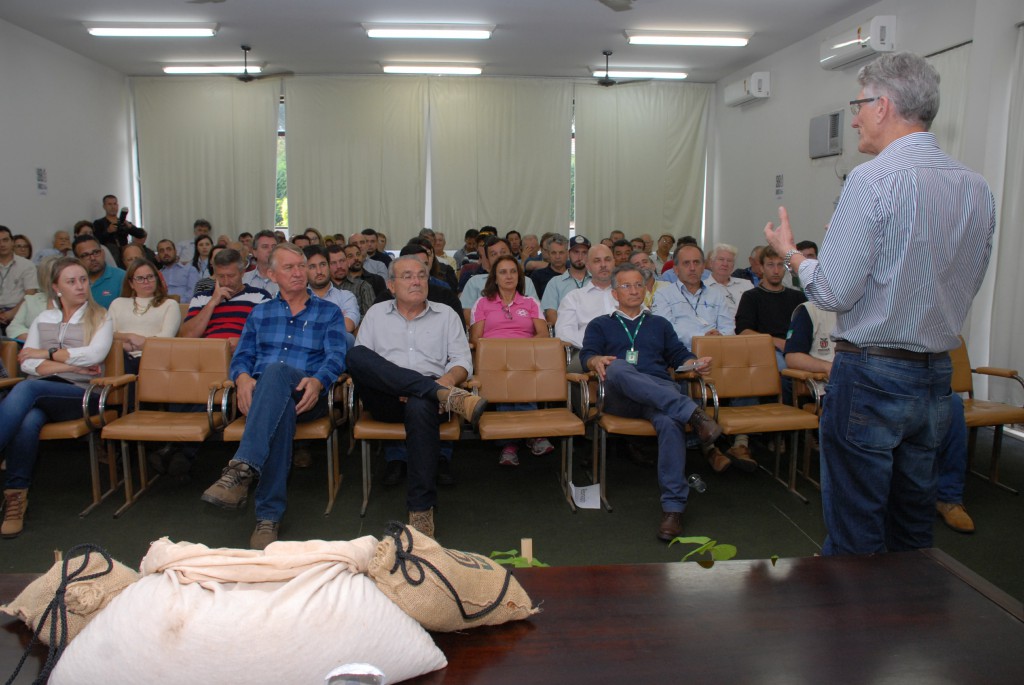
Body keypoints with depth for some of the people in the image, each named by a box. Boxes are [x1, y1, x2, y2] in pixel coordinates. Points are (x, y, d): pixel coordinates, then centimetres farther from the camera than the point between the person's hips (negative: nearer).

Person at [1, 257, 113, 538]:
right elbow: (27, 364, 8)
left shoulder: (100, 319, 13)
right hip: (40, 394, 3)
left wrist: (46, 353, -2)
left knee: (26, 388, -34)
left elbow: (94, 354, -8)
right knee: (28, 421, -35)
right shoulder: (43, 319, 22)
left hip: (81, 394, -3)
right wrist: (73, 366, -7)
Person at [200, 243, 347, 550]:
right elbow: (241, 357, 17)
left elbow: (335, 357, 3)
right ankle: (270, 514, -42)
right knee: (283, 410, -38)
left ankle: (241, 470, -54)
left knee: (277, 372, -39)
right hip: (260, 393, 2)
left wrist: (317, 381, -21)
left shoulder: (329, 312, 19)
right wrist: (243, 378, -10)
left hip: (305, 395, -2)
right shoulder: (260, 313, 28)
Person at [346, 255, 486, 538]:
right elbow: (359, 362, 7)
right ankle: (447, 396, -35)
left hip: (424, 395, -1)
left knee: (420, 406, -40)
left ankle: (421, 510, -34)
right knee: (356, 353, -28)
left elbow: (463, 362, 13)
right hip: (385, 399, 1)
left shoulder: (446, 315, 19)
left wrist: (449, 378, -14)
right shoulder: (376, 314, 19)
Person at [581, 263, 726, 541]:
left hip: (662, 391, 1)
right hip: (620, 398, -1)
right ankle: (692, 413, -46)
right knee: (617, 367, -39)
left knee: (669, 421, -37)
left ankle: (673, 507, -40)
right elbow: (587, 355, 8)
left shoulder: (659, 324, 33)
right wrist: (596, 361, -17)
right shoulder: (600, 325, 26)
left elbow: (679, 356, 24)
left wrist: (696, 364, 0)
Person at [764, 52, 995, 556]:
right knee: (914, 527, 21)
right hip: (938, 374, 8)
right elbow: (966, 285, 16)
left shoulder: (873, 179, -16)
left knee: (854, 537, 4)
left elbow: (834, 292, -17)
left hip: (871, 376, -7)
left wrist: (791, 254, 1)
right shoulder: (977, 188, 6)